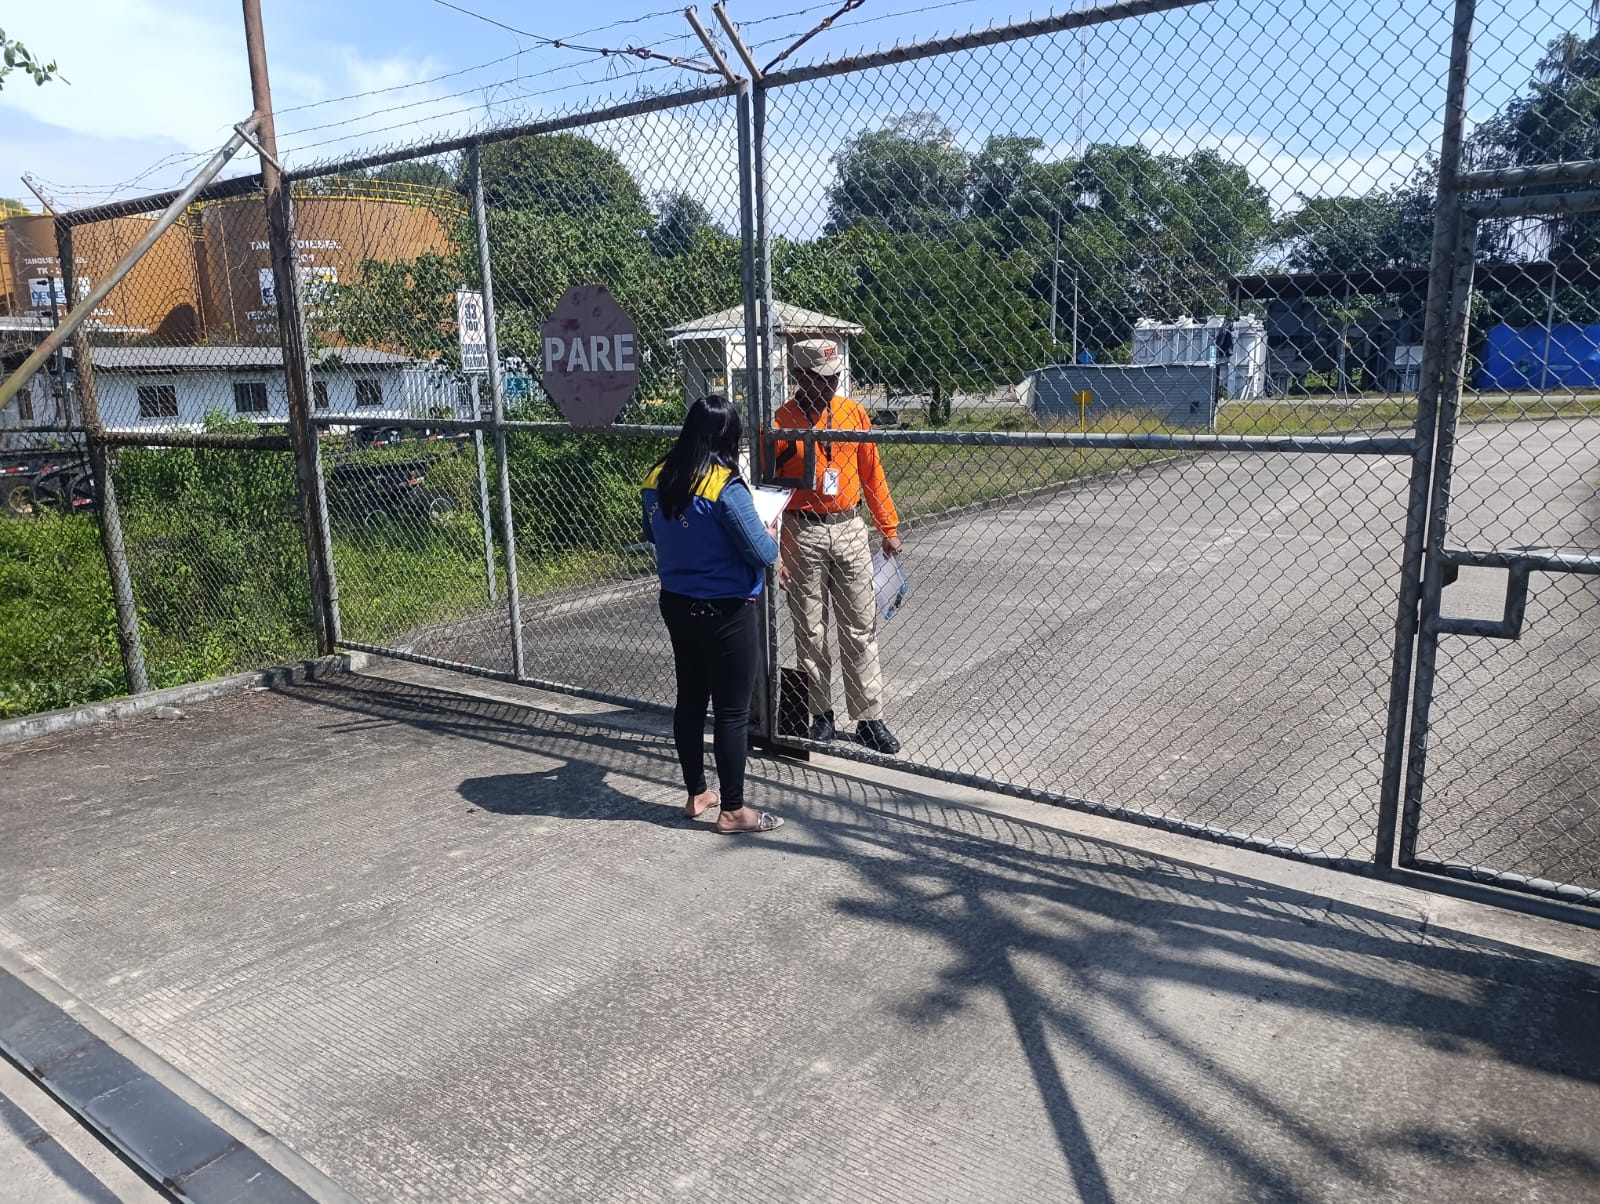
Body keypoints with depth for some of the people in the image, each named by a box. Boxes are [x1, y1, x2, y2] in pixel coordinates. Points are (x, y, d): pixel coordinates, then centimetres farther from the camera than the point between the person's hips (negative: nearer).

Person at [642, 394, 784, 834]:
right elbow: (762, 553, -18)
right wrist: (771, 532, 2)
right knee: (732, 710, 4)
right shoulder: (725, 487, -22)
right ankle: (732, 811, 15)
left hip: (675, 604, 7)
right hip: (724, 612, -7)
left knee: (690, 699, 18)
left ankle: (696, 795, 30)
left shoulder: (657, 479, 0)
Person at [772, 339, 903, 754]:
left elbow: (871, 474, 10)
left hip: (850, 530, 3)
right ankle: (821, 715, 21)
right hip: (803, 535, -3)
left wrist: (889, 527, 9)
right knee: (810, 633, 7)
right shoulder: (780, 423, -7)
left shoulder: (854, 413, 4)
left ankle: (870, 719, 13)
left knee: (861, 630, 5)